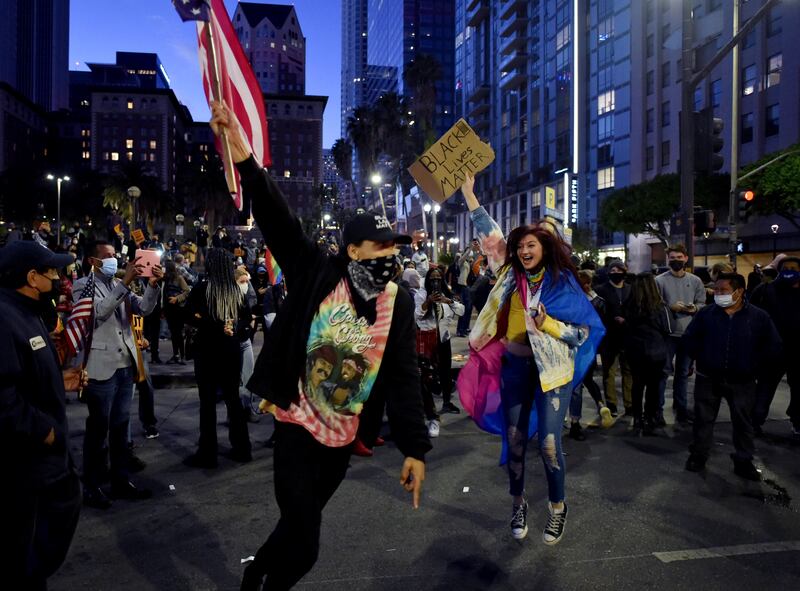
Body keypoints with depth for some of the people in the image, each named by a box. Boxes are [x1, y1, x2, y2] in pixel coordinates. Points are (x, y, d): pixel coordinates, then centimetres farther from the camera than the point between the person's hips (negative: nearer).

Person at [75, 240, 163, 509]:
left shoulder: (121, 286, 13)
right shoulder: (83, 285, -4)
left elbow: (144, 309, 1)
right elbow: (99, 311, -21)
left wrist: (153, 284, -15)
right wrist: (125, 282, -25)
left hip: (125, 366, 6)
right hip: (101, 368, -6)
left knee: (120, 426, 13)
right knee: (98, 428, 3)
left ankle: (121, 481, 23)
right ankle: (91, 487, 15)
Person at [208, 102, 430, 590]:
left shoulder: (399, 302, -4)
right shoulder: (318, 274, -11)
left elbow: (403, 378, -4)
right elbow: (280, 221, -23)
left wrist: (415, 448, -5)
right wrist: (244, 157, -37)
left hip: (344, 435, 4)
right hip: (298, 426, -4)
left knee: (299, 528, 21)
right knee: (304, 546, -1)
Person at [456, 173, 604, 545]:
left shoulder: (562, 282, -6)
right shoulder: (510, 274, 3)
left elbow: (586, 331, -6)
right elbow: (489, 233, 5)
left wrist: (548, 325, -21)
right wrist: (468, 193, 4)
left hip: (552, 370, -3)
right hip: (515, 366, 4)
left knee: (548, 443, -3)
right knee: (515, 440, 10)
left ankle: (558, 507, 21)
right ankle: (518, 503, 30)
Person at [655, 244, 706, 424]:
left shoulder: (695, 281, 6)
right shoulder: (660, 280, -4)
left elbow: (702, 303, 9)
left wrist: (695, 308, -12)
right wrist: (671, 307, -20)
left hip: (689, 333, 4)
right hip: (667, 332, -4)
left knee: (683, 372, 15)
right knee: (664, 371, 0)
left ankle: (681, 406, 28)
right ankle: (657, 408, 9)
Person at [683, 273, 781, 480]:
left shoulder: (759, 317, -5)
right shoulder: (706, 314, -3)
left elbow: (772, 346, 3)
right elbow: (689, 338, 7)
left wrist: (757, 370, 0)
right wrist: (701, 358, -1)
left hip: (742, 382, 0)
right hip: (708, 379, 1)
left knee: (743, 422, 9)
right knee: (703, 419, 9)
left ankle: (743, 462, 22)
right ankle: (698, 456, 22)